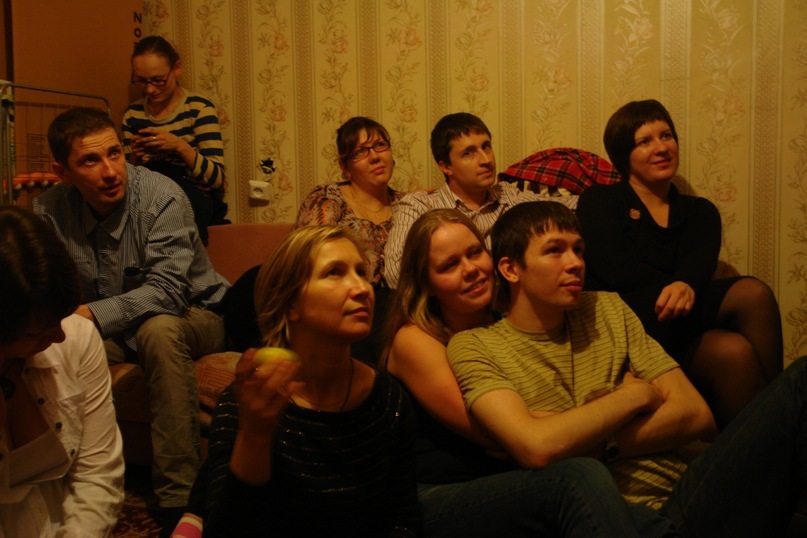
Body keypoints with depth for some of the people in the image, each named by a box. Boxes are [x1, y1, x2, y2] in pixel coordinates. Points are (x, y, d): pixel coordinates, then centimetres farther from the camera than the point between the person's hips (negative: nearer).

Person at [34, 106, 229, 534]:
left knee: (159, 329, -37)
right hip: (114, 334, 4)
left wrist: (92, 316, -39)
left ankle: (178, 499, -32)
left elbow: (167, 290, -30)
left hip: (193, 317, -3)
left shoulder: (161, 195, -21)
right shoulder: (50, 209, -6)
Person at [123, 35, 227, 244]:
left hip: (196, 198, -3)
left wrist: (181, 147, -24)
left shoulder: (199, 108, -3)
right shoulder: (133, 114, 9)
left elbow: (216, 177, -10)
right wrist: (134, 157, -9)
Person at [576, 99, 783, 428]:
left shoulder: (699, 212, 22)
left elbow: (700, 260, -2)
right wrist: (675, 290, -10)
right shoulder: (599, 201, 12)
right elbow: (617, 271, -4)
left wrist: (686, 285, -25)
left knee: (754, 294, -27)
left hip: (681, 332, 4)